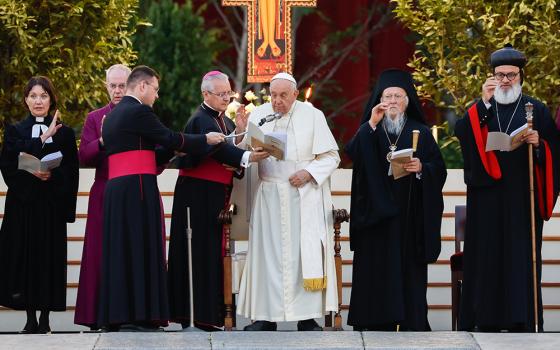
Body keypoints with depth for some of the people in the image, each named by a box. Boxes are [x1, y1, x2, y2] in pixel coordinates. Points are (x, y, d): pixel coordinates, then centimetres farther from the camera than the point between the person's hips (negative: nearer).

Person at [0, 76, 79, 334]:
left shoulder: (64, 133, 10)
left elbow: (71, 172, 4)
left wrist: (51, 175, -15)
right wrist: (37, 155, -14)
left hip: (51, 205, 0)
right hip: (22, 203, 0)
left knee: (49, 257, -4)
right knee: (24, 257, -3)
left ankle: (45, 319, 0)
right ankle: (31, 319, 1)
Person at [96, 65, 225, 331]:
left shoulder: (113, 115, 19)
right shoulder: (138, 111, -9)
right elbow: (169, 139, -7)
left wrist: (168, 153, 21)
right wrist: (205, 140, 5)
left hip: (115, 188, 9)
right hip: (137, 188, -9)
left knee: (121, 249, 9)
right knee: (139, 247, -7)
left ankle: (115, 315, 9)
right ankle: (135, 315, -9)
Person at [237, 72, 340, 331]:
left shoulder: (312, 116, 1)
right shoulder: (258, 115, 8)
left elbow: (331, 156, 2)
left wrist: (309, 173, -14)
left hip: (304, 196, -2)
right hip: (270, 196, 2)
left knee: (305, 252, -7)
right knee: (268, 252, -2)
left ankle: (307, 317, -5)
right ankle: (266, 316, 1)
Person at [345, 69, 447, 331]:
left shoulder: (421, 133, 9)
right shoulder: (369, 131, 10)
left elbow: (439, 170, 3)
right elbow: (353, 153, -11)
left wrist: (421, 168, -16)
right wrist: (372, 124, -18)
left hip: (409, 216, 0)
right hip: (376, 214, 0)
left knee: (409, 270, -3)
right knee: (377, 271, -3)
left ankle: (412, 325, -2)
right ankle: (379, 324, -2)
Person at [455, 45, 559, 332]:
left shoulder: (536, 110, 9)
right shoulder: (480, 110, 11)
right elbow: (462, 133, -8)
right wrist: (484, 102, -16)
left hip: (522, 199, -1)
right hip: (487, 198, 1)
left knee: (521, 259, -2)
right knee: (487, 259, 1)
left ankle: (522, 320, 0)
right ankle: (486, 320, 4)